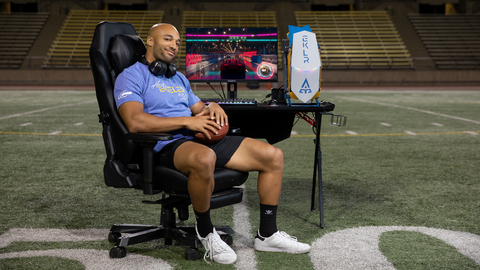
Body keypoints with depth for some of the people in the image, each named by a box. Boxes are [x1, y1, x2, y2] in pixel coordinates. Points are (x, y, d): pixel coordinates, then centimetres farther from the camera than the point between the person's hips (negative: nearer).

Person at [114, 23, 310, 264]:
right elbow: (135, 122, -15)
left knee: (273, 156, -3)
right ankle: (204, 231, -16)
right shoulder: (131, 76, 2)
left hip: (202, 138, 8)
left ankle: (267, 235, 7)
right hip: (168, 145, -8)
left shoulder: (179, 79, 28)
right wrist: (187, 121, -16)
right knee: (204, 158, -44)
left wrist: (213, 108, 6)